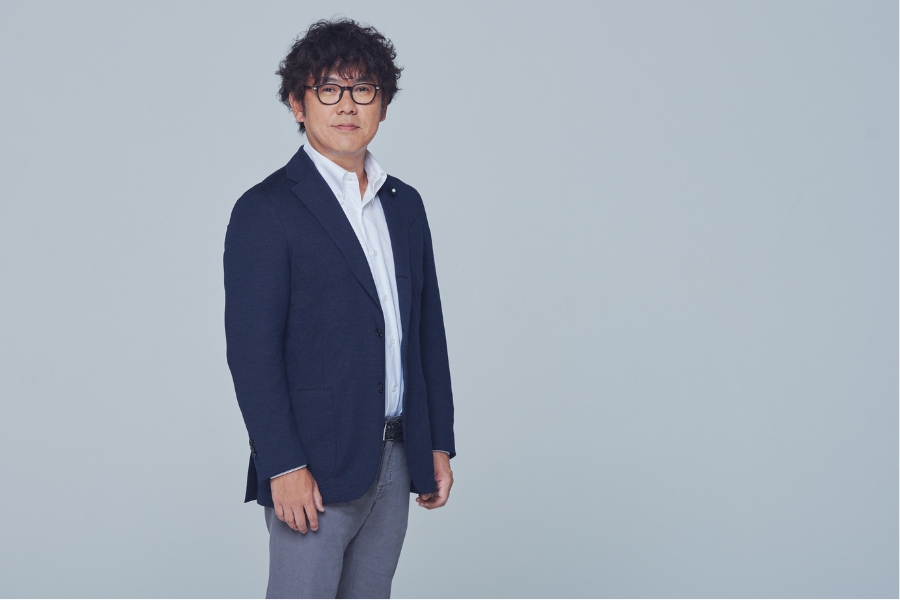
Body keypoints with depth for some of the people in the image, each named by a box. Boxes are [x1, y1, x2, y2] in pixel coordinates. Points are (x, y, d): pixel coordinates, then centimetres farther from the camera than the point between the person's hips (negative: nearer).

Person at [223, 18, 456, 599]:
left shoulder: (406, 205, 12)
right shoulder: (266, 210, -8)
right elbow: (251, 350, -12)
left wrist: (439, 443, 12)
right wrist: (283, 468, -17)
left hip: (395, 462, 6)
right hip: (314, 467, -6)